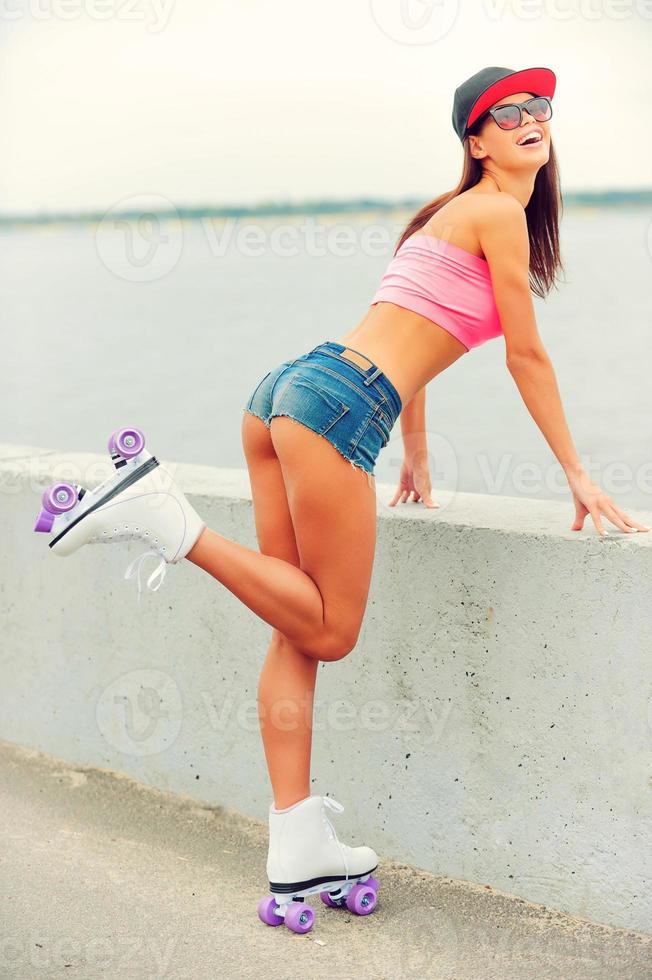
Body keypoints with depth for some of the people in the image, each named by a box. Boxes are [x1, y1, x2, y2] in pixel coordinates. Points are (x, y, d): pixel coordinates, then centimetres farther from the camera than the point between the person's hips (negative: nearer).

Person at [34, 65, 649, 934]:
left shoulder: (452, 213, 29)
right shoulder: (497, 212, 1)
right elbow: (527, 356, 1)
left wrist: (416, 461, 38)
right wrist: (577, 474, 8)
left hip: (290, 385, 10)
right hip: (338, 404, -10)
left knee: (300, 632, 6)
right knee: (329, 630, -2)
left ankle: (299, 853, 10)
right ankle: (167, 517, -9)